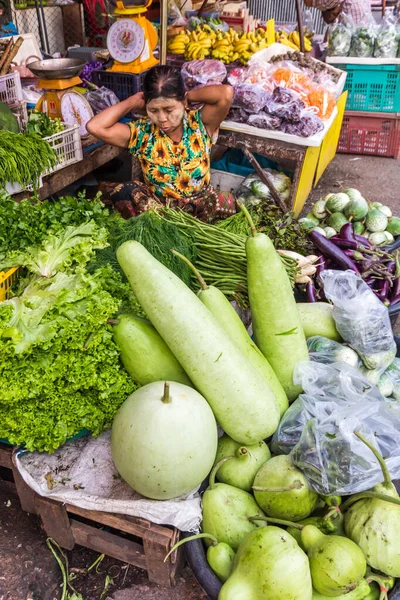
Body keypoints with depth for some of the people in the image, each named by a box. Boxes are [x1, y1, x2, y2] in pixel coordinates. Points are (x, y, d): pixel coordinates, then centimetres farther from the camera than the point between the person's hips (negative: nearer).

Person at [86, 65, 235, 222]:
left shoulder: (200, 124, -9)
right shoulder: (143, 132, -8)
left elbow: (226, 93, -28)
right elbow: (95, 127, -19)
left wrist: (189, 95, -11)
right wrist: (134, 102, -10)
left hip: (200, 207, 0)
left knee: (225, 206, -33)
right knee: (125, 193, -28)